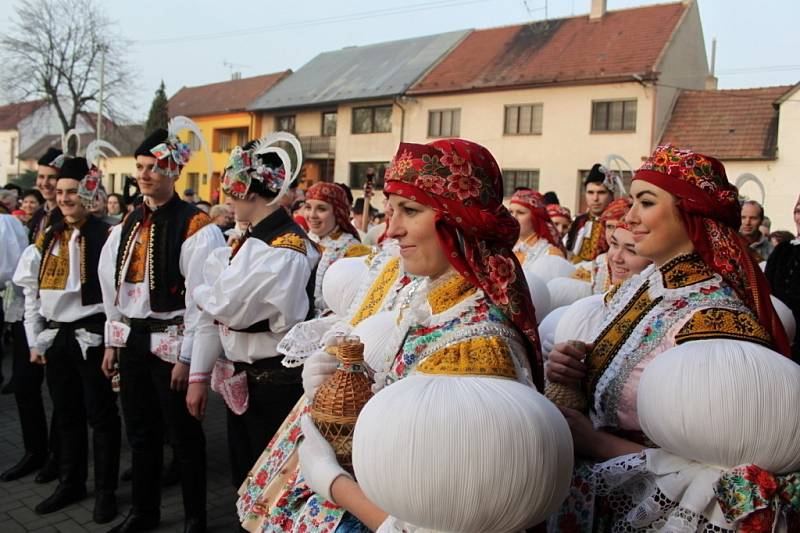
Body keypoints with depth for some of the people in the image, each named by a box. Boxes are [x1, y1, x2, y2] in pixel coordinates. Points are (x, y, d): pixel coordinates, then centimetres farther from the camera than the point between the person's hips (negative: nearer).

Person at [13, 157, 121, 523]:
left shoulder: (106, 236, -10)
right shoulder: (48, 239, 8)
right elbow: (31, 291, 11)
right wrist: (35, 340, 8)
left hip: (91, 337, -6)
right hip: (56, 337, 6)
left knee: (100, 416, 4)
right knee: (66, 414, 17)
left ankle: (106, 491, 18)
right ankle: (71, 484, 33)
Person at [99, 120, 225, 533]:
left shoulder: (195, 228, -13)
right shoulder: (129, 224, 9)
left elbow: (200, 297, -15)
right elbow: (113, 285, 13)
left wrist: (187, 357, -16)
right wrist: (112, 341, 12)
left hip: (169, 341, -6)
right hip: (131, 339, 7)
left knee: (183, 434, 7)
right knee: (140, 430, 18)